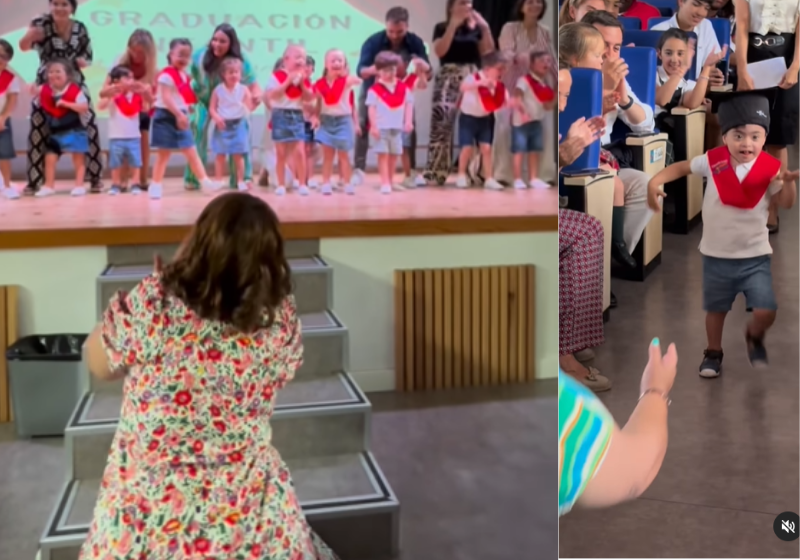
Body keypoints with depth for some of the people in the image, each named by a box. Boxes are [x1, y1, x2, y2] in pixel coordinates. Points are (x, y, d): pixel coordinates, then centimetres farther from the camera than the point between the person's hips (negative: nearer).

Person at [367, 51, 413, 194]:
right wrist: (373, 126, -15)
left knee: (394, 155, 10)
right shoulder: (374, 89, -6)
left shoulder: (403, 88, 6)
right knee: (383, 154, -4)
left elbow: (409, 104, 7)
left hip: (396, 127, 4)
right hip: (381, 127, -4)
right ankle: (385, 183, -3)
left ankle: (390, 181, 22)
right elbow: (372, 108, -9)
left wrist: (408, 121, -3)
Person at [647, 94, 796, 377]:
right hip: (716, 255, 1)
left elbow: (787, 203, -11)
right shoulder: (713, 161, -11)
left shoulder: (771, 168, -12)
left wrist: (788, 181, -30)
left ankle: (754, 337, 28)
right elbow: (681, 167, 3)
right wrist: (655, 181, -10)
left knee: (766, 312, -7)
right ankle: (713, 352, 41)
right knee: (716, 310, 17)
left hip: (755, 256, -1)